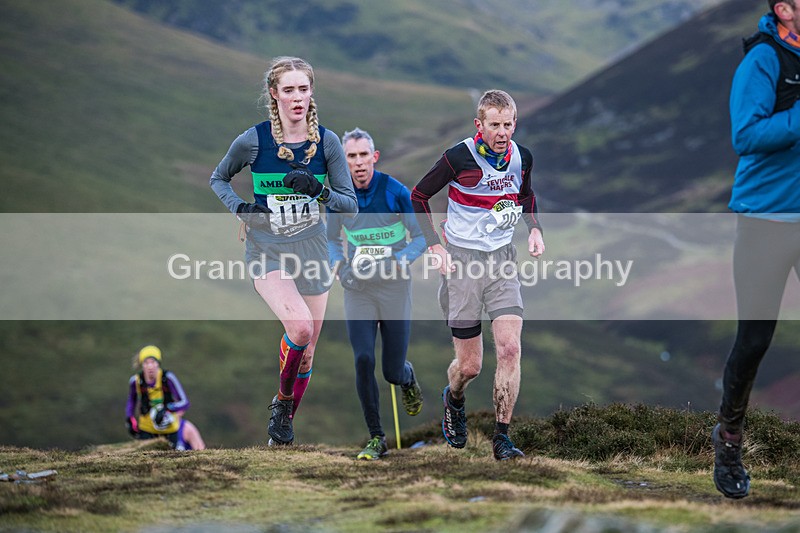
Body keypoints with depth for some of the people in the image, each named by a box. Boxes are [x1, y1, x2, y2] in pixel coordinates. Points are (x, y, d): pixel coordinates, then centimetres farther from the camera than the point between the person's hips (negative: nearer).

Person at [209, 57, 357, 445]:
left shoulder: (326, 141, -4)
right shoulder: (253, 140, -8)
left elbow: (351, 205, -1)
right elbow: (218, 178, 10)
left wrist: (320, 191, -21)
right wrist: (239, 207, -9)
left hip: (311, 250, 3)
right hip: (266, 251, -3)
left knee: (305, 353, 8)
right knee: (300, 327, -28)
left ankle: (284, 424, 30)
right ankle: (282, 399, -2)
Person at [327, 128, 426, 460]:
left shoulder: (396, 192, -11)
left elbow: (421, 238, -4)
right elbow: (332, 239, 15)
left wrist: (393, 263, -19)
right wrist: (341, 267, -4)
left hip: (395, 290, -2)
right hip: (358, 292, 2)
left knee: (392, 372, 2)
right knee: (363, 361, -11)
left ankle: (408, 378, 41)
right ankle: (376, 439, -1)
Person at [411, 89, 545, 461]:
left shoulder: (522, 158, 0)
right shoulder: (459, 158, -14)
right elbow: (418, 197, -2)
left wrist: (534, 229, 6)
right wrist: (434, 246, -9)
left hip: (503, 261, 3)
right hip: (462, 261, -3)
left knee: (510, 349, -14)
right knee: (469, 366, 1)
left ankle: (502, 437, -6)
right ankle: (454, 400, 37)